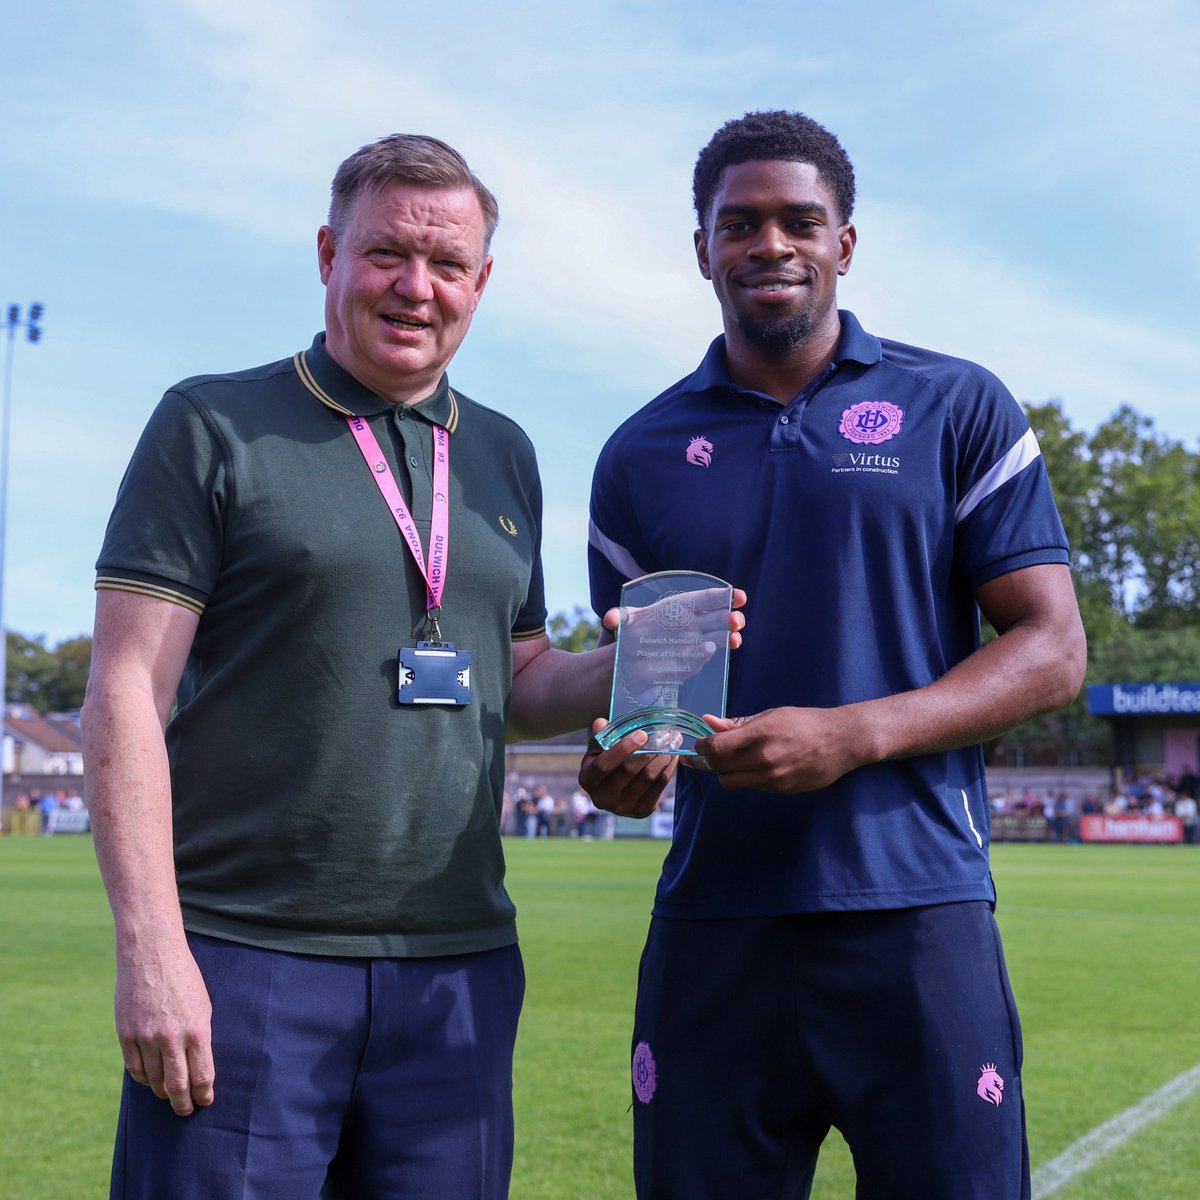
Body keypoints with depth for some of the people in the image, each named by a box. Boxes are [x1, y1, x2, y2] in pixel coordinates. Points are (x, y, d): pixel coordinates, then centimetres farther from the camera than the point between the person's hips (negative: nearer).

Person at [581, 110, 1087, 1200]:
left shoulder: (957, 408, 5)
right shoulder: (642, 456, 12)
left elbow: (1052, 650, 0)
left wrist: (850, 737, -15)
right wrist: (618, 763, -8)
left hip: (915, 916, -2)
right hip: (711, 925, 2)